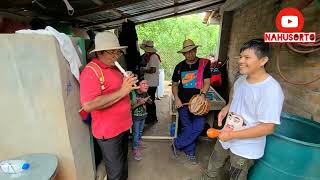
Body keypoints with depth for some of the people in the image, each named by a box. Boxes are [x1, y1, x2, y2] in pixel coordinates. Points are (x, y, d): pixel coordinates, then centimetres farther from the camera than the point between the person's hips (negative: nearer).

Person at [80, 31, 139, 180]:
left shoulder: (113, 68, 9)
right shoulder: (90, 71, -19)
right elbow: (88, 105, -31)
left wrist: (130, 87, 4)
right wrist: (122, 91, -31)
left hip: (123, 126, 9)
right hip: (109, 131, -8)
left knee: (123, 163, 28)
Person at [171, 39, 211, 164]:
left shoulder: (204, 63, 1)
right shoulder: (179, 66, 7)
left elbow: (207, 82, -1)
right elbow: (174, 84, 12)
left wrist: (202, 94, -20)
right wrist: (176, 98, -4)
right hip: (183, 101, 1)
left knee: (199, 125, -13)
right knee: (187, 127, 0)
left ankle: (177, 144, 8)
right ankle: (190, 152, 24)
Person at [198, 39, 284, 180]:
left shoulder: (271, 90, -27)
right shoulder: (241, 79, -3)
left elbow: (267, 128, -26)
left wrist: (232, 135, -25)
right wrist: (226, 109, -1)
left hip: (245, 148, -6)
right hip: (226, 137, 7)